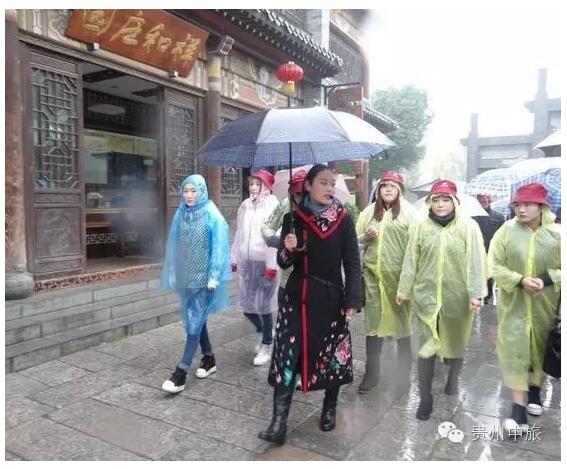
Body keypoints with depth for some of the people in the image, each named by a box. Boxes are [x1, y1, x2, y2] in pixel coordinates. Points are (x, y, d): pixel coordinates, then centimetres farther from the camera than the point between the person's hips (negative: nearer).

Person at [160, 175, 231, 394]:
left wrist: (214, 276, -15)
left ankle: (181, 372, -2)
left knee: (195, 320, -5)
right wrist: (172, 273, 9)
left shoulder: (212, 215, -10)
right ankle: (209, 359, 30)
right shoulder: (180, 215, 5)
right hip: (186, 275, 6)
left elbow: (218, 247, -12)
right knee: (195, 318, 14)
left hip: (203, 275, -6)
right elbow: (174, 246, 10)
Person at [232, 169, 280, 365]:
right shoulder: (245, 206, 10)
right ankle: (263, 333, 36)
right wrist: (235, 258, 13)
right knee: (246, 305, 10)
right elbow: (239, 234, 14)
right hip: (246, 261, 6)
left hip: (264, 262, -6)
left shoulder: (273, 206, -8)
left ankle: (267, 345, 20)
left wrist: (271, 265, -18)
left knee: (263, 305, 1)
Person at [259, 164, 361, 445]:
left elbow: (352, 262, -2)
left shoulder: (343, 219, -2)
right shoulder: (293, 218, 0)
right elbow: (283, 263, 3)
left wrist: (352, 300, -8)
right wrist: (288, 249, -19)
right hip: (297, 297, 0)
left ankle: (330, 408, 34)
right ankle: (279, 421, 4)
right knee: (287, 355, -4)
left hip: (331, 297, 0)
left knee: (333, 353, 9)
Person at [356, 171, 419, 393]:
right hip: (373, 274, 3)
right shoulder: (369, 211, 9)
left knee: (401, 320, 8)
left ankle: (404, 370, 25)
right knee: (373, 321, 6)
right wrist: (366, 236, -8)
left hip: (399, 274, -3)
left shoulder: (408, 212, -1)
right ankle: (371, 371, 20)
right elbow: (356, 239, 14)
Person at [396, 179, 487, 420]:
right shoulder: (420, 227, 0)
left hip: (457, 297, 0)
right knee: (426, 345, 2)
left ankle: (453, 378, 46)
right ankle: (425, 397, 15)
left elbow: (476, 261, -7)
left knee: (456, 342, 19)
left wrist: (475, 293, -11)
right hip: (426, 295, 1)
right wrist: (403, 289, 5)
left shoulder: (468, 226, -6)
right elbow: (410, 261, 3)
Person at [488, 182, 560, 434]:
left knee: (540, 348, 18)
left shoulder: (556, 234, -9)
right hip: (513, 304, -1)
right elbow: (495, 265, -8)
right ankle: (518, 407, 3)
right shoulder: (506, 230, -10)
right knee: (514, 351, -3)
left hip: (544, 306, 2)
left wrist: (547, 280, -20)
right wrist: (520, 280, -21)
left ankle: (535, 390, 43)